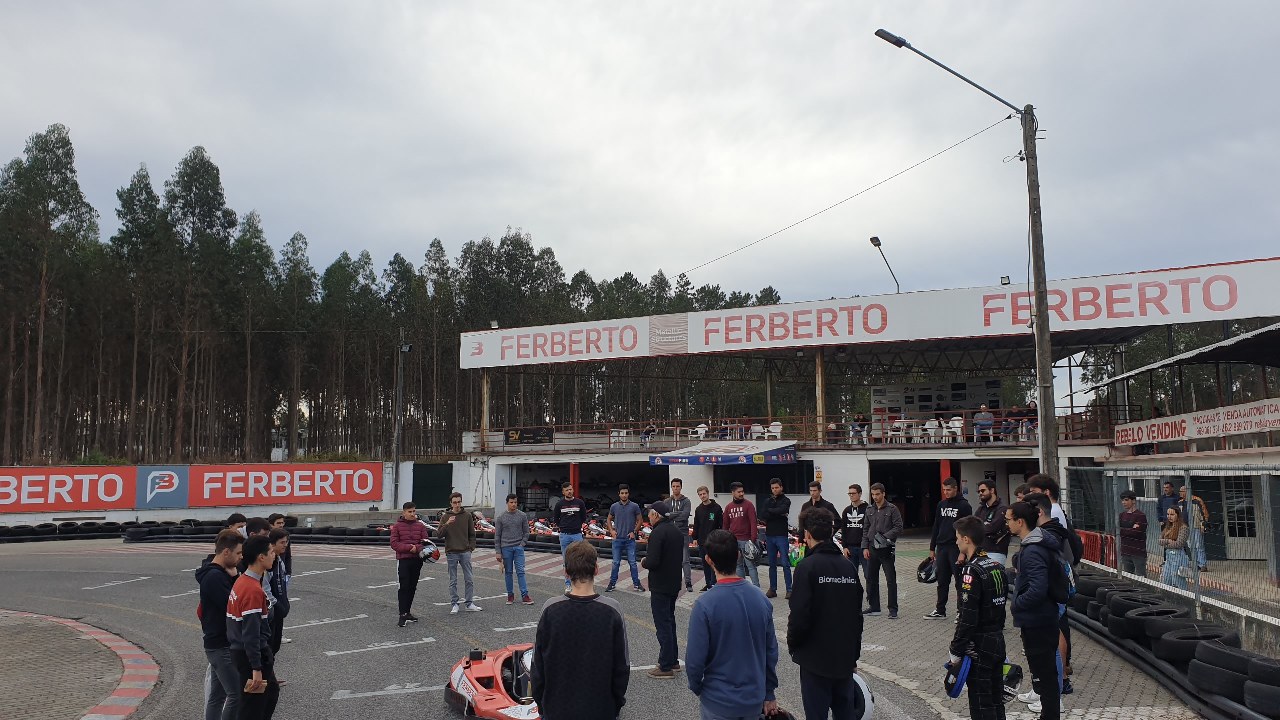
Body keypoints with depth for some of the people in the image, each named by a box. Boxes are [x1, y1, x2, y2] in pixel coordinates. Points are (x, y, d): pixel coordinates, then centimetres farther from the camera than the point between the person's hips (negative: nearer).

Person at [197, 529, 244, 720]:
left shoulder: (219, 573, 11)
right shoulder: (214, 577, -20)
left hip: (218, 644, 10)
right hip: (221, 646, -10)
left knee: (217, 695, 15)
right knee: (236, 694, -5)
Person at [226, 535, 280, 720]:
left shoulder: (242, 581, 6)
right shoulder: (253, 590, -25)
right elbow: (251, 633, -26)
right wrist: (256, 668, -22)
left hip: (241, 651, 10)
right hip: (251, 655, -10)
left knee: (272, 692, 23)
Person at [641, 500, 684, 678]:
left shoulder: (658, 533, -20)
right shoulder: (677, 531, 9)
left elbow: (652, 562, -26)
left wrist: (644, 562, -5)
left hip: (660, 586, -9)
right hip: (674, 584, 9)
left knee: (663, 625, -2)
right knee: (670, 621, 20)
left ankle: (666, 666, 2)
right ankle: (673, 660, 27)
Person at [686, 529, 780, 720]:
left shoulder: (704, 605, -21)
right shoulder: (761, 600, -7)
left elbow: (695, 660, -17)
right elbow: (771, 651, 1)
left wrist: (696, 687, 3)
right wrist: (769, 694, 13)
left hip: (718, 702, -3)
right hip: (754, 700, 4)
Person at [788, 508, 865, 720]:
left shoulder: (807, 566, -14)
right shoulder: (848, 567, 4)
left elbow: (800, 615, -19)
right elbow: (858, 615, 10)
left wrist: (792, 644, -1)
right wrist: (854, 655, 19)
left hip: (816, 657, -6)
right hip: (845, 657, 6)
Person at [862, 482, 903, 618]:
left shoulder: (892, 509, -5)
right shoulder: (869, 510, 11)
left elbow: (898, 527, -9)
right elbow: (865, 530, 13)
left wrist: (885, 536, -19)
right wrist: (865, 547, 5)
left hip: (887, 549, -5)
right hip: (872, 549, 6)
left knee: (891, 580, -3)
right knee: (871, 579, 10)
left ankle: (893, 609, 2)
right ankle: (874, 607, 20)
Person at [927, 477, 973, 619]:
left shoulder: (964, 506, -6)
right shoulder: (941, 505, 12)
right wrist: (932, 548, 13)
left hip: (956, 548, -6)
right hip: (941, 548, 6)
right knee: (942, 581, 10)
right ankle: (940, 610, 17)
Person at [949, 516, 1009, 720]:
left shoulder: (972, 571, -19)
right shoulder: (997, 565, 6)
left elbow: (967, 617, -21)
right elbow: (1002, 601, 13)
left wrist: (956, 651, -16)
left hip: (978, 647, -8)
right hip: (998, 641, 8)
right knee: (996, 701, 16)